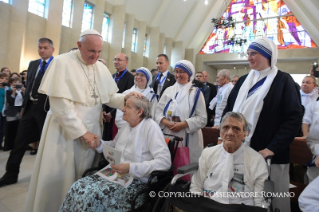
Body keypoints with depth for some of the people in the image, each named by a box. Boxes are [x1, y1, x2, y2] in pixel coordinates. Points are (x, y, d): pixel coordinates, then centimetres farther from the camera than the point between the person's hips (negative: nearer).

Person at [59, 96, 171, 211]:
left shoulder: (151, 127, -15)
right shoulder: (127, 125, 9)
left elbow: (165, 161, -22)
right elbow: (114, 145, 26)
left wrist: (131, 168, -28)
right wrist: (99, 144, 5)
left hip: (137, 182, -7)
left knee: (91, 196, -24)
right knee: (77, 187, -12)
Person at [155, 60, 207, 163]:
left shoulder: (196, 93, 2)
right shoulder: (169, 90, 10)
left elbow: (202, 118, -4)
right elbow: (158, 110, 8)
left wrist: (183, 124, -14)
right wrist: (165, 122, -10)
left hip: (188, 139, -2)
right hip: (168, 137, 3)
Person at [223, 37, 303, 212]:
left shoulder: (283, 80, -3)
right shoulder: (243, 81, 12)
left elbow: (293, 118, -9)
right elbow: (228, 110, 13)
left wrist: (272, 148, -16)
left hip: (269, 155, -4)